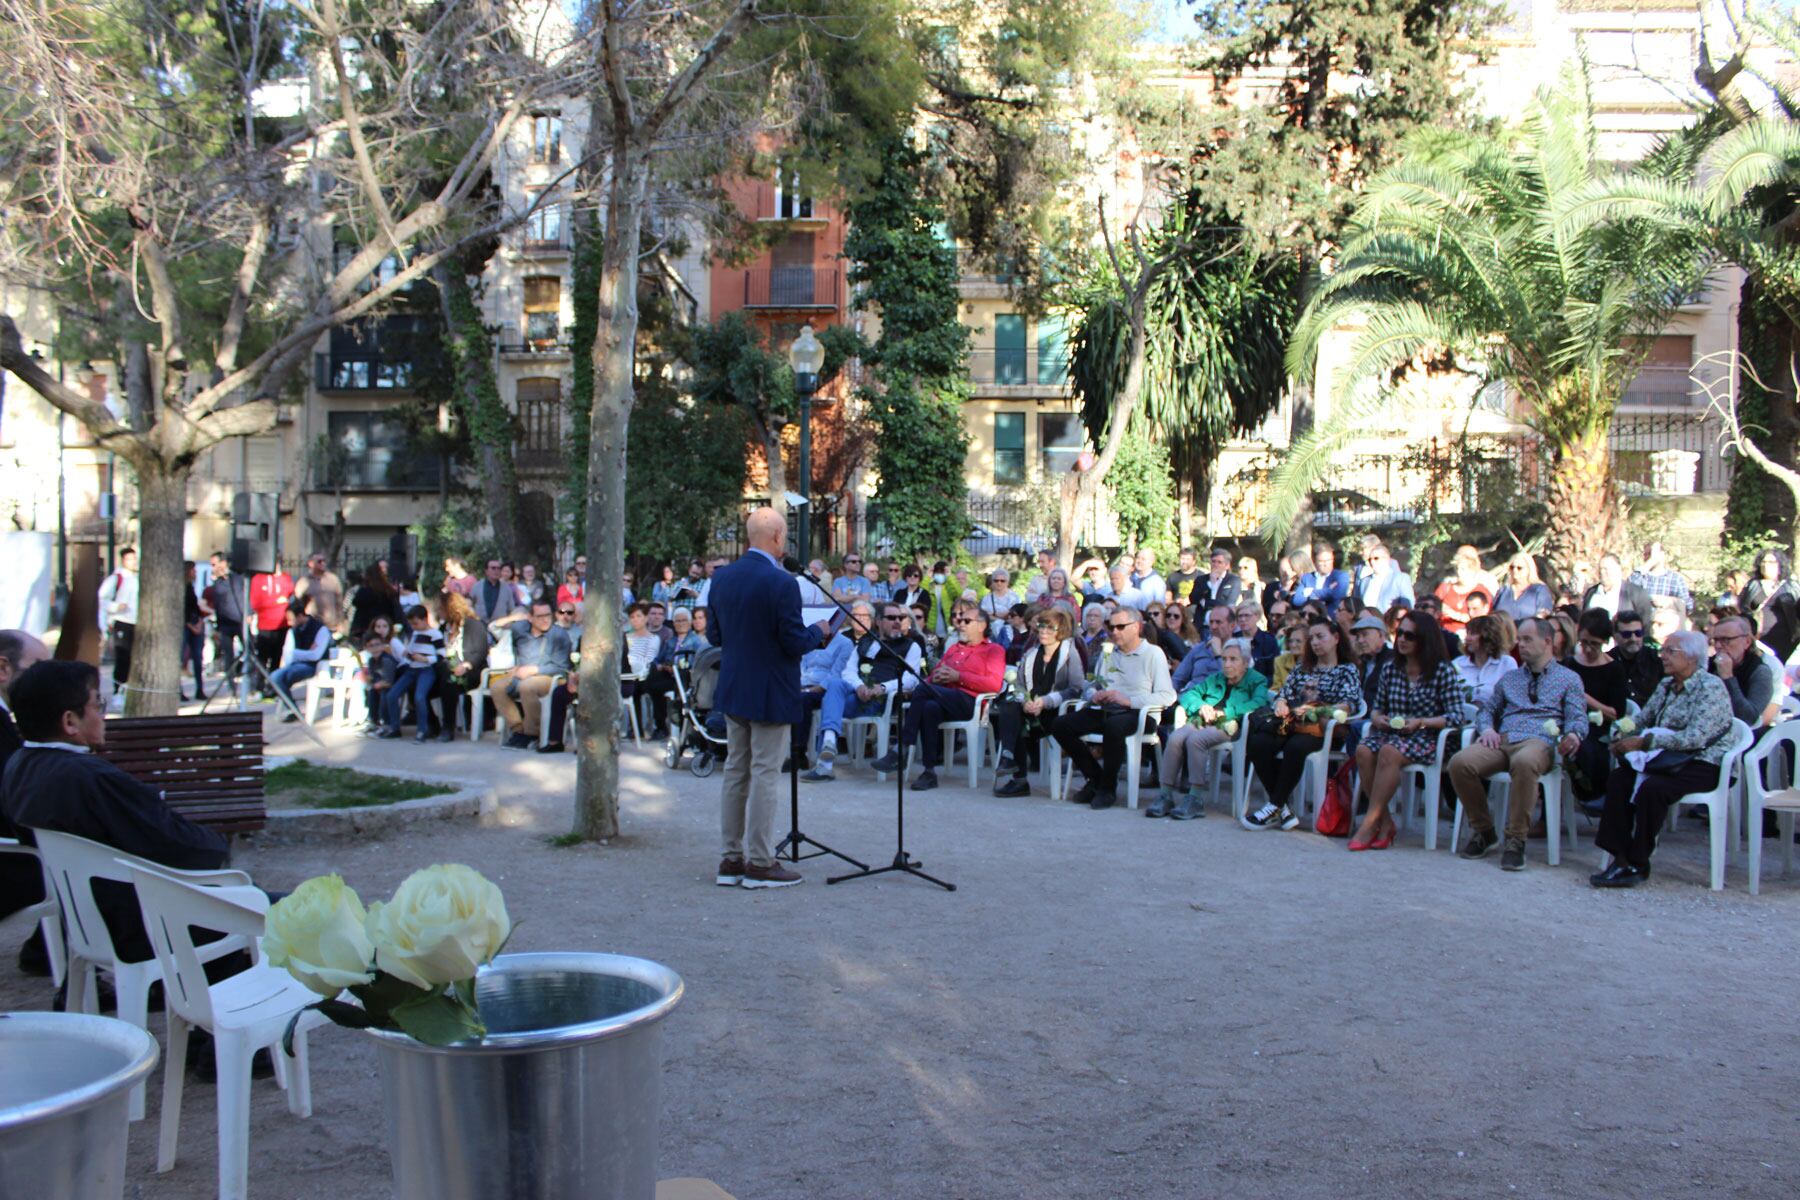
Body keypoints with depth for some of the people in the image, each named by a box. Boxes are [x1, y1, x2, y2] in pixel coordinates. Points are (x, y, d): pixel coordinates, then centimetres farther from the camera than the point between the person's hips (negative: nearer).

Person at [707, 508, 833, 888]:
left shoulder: (722, 578, 3)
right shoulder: (781, 583, -19)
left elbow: (714, 635, 9)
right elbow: (794, 643, -18)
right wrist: (819, 631, 1)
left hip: (732, 691, 7)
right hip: (769, 694, -7)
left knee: (735, 771, 13)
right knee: (764, 775, -1)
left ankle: (731, 860, 18)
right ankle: (760, 864, 4)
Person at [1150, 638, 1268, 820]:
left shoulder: (1256, 681, 13)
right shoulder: (1214, 679, 31)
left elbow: (1259, 703, -8)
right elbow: (1188, 694, 26)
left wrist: (1225, 712, -12)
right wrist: (1201, 706, 3)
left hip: (1227, 728, -5)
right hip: (1200, 723, 5)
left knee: (1195, 739, -35)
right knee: (1175, 738, -28)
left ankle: (1196, 799, -32)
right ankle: (1166, 795, -29)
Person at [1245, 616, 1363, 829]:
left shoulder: (1347, 670, 11)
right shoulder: (1302, 668, 27)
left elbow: (1351, 702, -6)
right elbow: (1283, 693, 20)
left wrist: (1317, 711, -21)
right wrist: (1280, 704, -5)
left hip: (1322, 729, -4)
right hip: (1292, 724, 5)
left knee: (1294, 747, -38)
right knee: (1258, 743, -27)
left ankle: (1274, 806, -27)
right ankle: (1282, 809, -24)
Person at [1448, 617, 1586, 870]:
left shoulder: (1569, 679, 18)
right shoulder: (1509, 678, 31)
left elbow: (1577, 717, 6)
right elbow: (1487, 709, 31)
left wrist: (1573, 735, -18)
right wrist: (1487, 728, 6)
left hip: (1539, 741, -4)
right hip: (1502, 740, 4)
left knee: (1524, 762, -43)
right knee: (1460, 763, -28)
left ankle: (1516, 840, -32)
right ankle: (1483, 831, -9)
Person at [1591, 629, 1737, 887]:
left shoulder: (1711, 687, -12)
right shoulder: (1666, 685, 13)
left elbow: (1694, 738, -23)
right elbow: (1642, 720, 18)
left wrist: (1644, 742, -26)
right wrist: (1623, 735, -5)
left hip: (1705, 764, -7)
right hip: (1671, 760, 7)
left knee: (1652, 787, -32)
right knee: (1619, 778, -18)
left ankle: (1638, 864, -18)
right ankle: (1621, 857, -21)